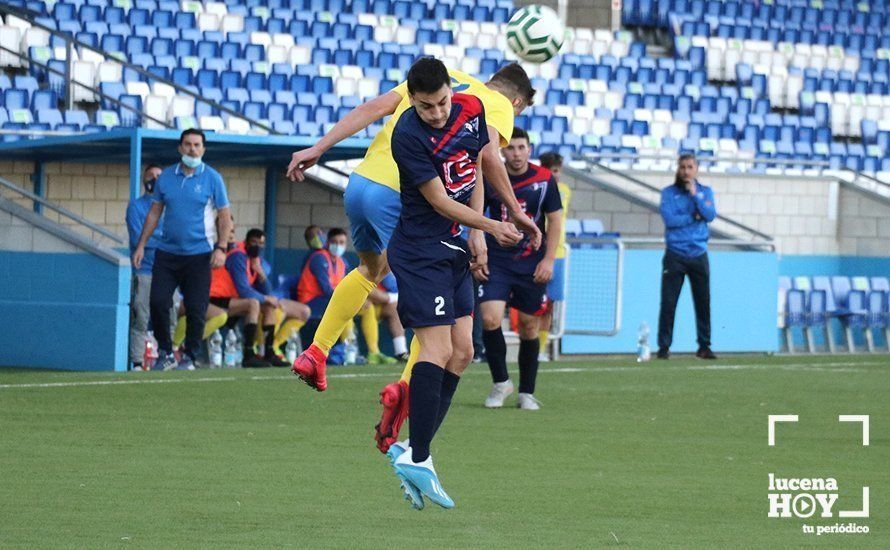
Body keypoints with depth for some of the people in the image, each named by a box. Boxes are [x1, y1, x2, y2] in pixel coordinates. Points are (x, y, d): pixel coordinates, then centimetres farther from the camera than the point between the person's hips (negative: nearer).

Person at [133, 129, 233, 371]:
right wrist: (141, 245, 8)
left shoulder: (212, 178, 0)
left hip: (199, 254, -3)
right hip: (167, 252, 3)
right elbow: (154, 213, 14)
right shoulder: (166, 177, 8)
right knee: (158, 302, -6)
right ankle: (165, 353, 7)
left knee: (196, 309, -3)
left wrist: (220, 248, -11)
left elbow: (225, 216, 0)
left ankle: (189, 357, 10)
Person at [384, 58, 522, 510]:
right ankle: (417, 459, -12)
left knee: (461, 352, 5)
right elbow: (440, 202, -18)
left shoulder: (472, 109, 1)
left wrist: (476, 234, 11)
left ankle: (411, 450, 11)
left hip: (454, 250, 8)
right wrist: (492, 227, -24)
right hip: (420, 249, -8)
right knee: (438, 350, -15)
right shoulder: (408, 135, -21)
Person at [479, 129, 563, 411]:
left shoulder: (544, 179, -3)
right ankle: (500, 382, 2)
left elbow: (555, 220, 3)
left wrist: (548, 260, -5)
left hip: (532, 264, 0)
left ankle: (527, 392, 16)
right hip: (496, 262, 0)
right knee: (490, 319, -17)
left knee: (530, 328, 3)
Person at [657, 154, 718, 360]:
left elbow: (710, 215, -5)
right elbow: (670, 219, -10)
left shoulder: (705, 191, 11)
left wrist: (695, 194, -11)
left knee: (703, 302, 3)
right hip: (675, 255, -2)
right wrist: (694, 217, -6)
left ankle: (704, 346, 10)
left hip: (698, 255, 2)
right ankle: (663, 347, -1)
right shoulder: (669, 193, 3)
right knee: (668, 302, -5)